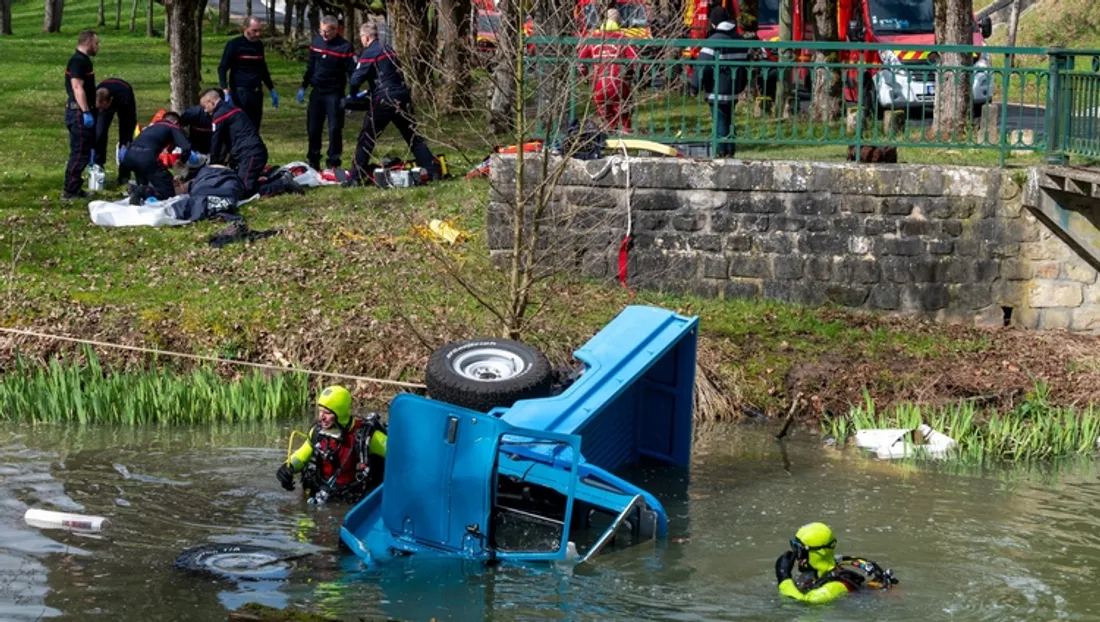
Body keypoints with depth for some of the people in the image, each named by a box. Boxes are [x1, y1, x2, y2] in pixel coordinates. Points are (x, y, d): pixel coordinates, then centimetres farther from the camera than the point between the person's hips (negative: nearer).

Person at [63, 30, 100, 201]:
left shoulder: (83, 60, 16)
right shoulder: (78, 61, -15)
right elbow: (77, 87, -23)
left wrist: (89, 111, 25)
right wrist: (86, 112, -26)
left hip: (82, 112, 11)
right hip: (79, 113, -11)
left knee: (83, 152, 14)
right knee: (79, 153, -8)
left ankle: (75, 188, 20)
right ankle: (69, 191, -6)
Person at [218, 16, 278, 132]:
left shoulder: (259, 45, 13)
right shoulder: (234, 45, -5)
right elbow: (222, 68, -9)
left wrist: (272, 90, 25)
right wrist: (225, 91, -21)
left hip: (257, 93, 6)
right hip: (240, 93, -6)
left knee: (254, 128, 6)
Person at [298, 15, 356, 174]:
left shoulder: (345, 47, -12)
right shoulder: (316, 42, 3)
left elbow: (353, 73, -11)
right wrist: (303, 87, 14)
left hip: (334, 94, -5)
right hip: (316, 92, 5)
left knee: (335, 129, -6)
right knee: (313, 129, 7)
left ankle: (333, 164, 1)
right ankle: (313, 162, 18)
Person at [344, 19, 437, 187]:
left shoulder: (369, 53, -7)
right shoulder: (389, 50, 17)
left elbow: (356, 79, -12)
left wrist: (353, 95, 8)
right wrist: (369, 92, 26)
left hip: (384, 101, -7)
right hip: (403, 98, 7)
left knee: (366, 140, 0)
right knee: (414, 138, 14)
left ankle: (356, 178, -2)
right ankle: (432, 172, 11)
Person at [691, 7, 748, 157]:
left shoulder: (714, 41, -14)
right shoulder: (740, 40, 10)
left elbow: (702, 66, -17)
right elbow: (746, 64, 18)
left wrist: (695, 87, -8)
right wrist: (740, 86, 26)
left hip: (717, 92, -7)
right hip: (733, 92, 7)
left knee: (720, 122, -4)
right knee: (729, 121, 15)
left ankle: (722, 152, -5)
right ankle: (730, 152, 16)